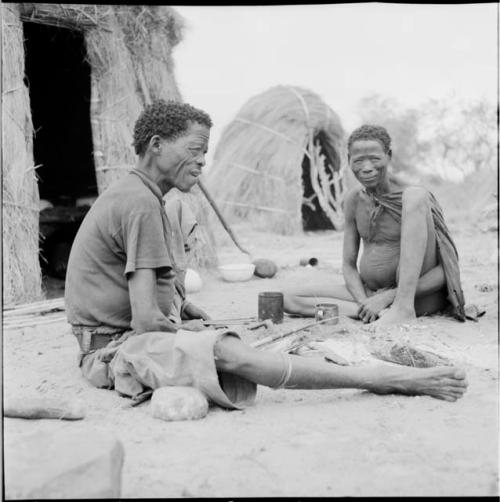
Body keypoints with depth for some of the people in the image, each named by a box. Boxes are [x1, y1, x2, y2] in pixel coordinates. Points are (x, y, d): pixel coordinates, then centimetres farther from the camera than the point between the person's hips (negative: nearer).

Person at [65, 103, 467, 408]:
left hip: (129, 337, 13)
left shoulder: (127, 194, 14)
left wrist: (185, 329, 4)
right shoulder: (141, 203, -17)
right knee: (227, 352, -28)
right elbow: (146, 319, -22)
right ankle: (385, 381, -31)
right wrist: (185, 332, -3)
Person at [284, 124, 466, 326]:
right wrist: (363, 302, -12)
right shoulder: (353, 200, 4)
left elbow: (446, 271, -15)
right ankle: (370, 312, -23)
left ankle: (404, 307, -28)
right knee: (289, 298, -11)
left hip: (417, 296, -5)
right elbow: (349, 265, 9)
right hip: (369, 293, 5)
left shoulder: (411, 195, -11)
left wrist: (388, 296, -22)